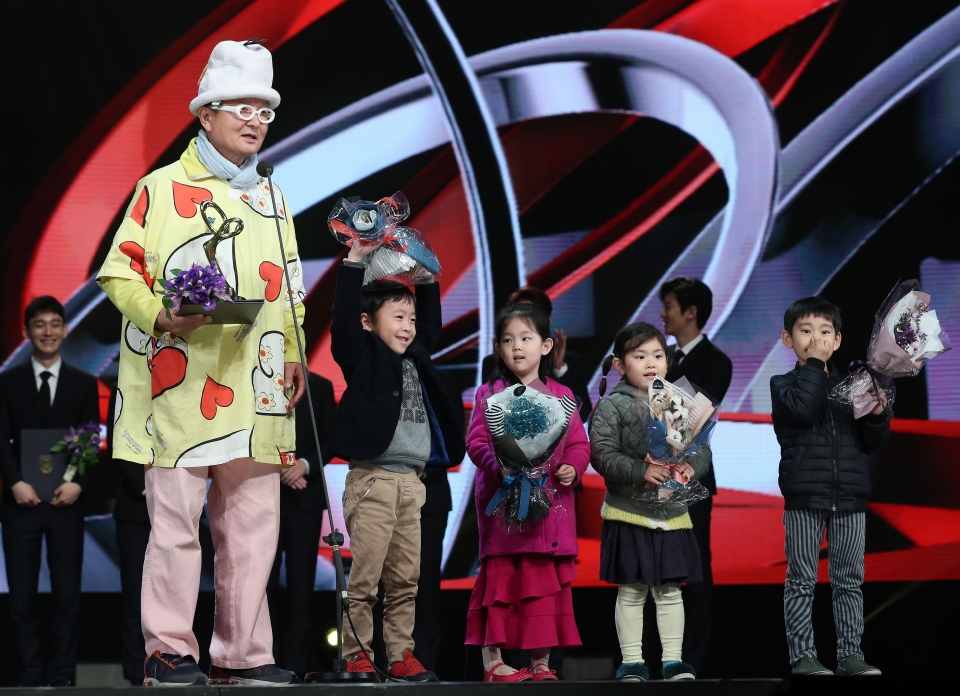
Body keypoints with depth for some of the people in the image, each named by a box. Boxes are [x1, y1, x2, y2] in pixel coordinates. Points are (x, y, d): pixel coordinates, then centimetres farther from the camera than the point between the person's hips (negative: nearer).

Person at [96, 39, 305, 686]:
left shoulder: (272, 201, 21)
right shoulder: (162, 188, 2)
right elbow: (120, 272, -2)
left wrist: (292, 356, 14)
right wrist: (161, 316, -18)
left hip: (255, 391, 6)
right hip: (182, 386, -6)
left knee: (253, 524, 5)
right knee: (176, 522, -7)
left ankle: (244, 653, 11)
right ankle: (169, 651, 0)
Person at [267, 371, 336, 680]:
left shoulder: (320, 387, 9)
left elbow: (331, 438, 5)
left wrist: (304, 465, -12)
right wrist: (277, 468, -9)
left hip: (304, 497, 1)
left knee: (301, 583, -1)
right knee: (263, 580, -5)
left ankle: (295, 665, 2)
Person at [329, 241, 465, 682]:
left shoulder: (415, 359, 18)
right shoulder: (362, 356, 0)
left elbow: (431, 320, 29)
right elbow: (344, 316, -13)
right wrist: (356, 260, -15)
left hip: (411, 480, 7)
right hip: (372, 478, -7)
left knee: (405, 579, 8)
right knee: (364, 577, -7)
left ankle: (401, 654, 12)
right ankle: (356, 657, -4)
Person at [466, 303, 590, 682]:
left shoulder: (562, 397, 11)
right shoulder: (489, 395, 4)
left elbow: (579, 443, 10)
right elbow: (476, 442, -2)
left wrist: (573, 467, -11)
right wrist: (498, 465, -20)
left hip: (552, 505, 3)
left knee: (549, 582, 5)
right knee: (500, 576, -3)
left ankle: (541, 662, 13)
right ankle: (493, 661, 2)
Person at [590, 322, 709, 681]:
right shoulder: (612, 406, -5)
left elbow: (702, 448, 8)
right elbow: (603, 454, -14)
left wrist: (692, 468, -13)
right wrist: (641, 470, -25)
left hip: (673, 514, 3)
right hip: (628, 513, -3)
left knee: (670, 590, 8)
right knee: (631, 591, 3)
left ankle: (673, 659, 15)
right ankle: (632, 661, 10)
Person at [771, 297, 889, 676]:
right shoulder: (784, 385, 3)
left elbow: (871, 443, 12)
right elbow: (802, 409, -21)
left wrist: (877, 415, -7)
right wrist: (815, 363, -13)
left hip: (849, 497, 3)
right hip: (804, 497, -3)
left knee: (849, 579, 6)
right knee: (802, 579, 0)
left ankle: (850, 653, 12)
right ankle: (802, 655, 4)